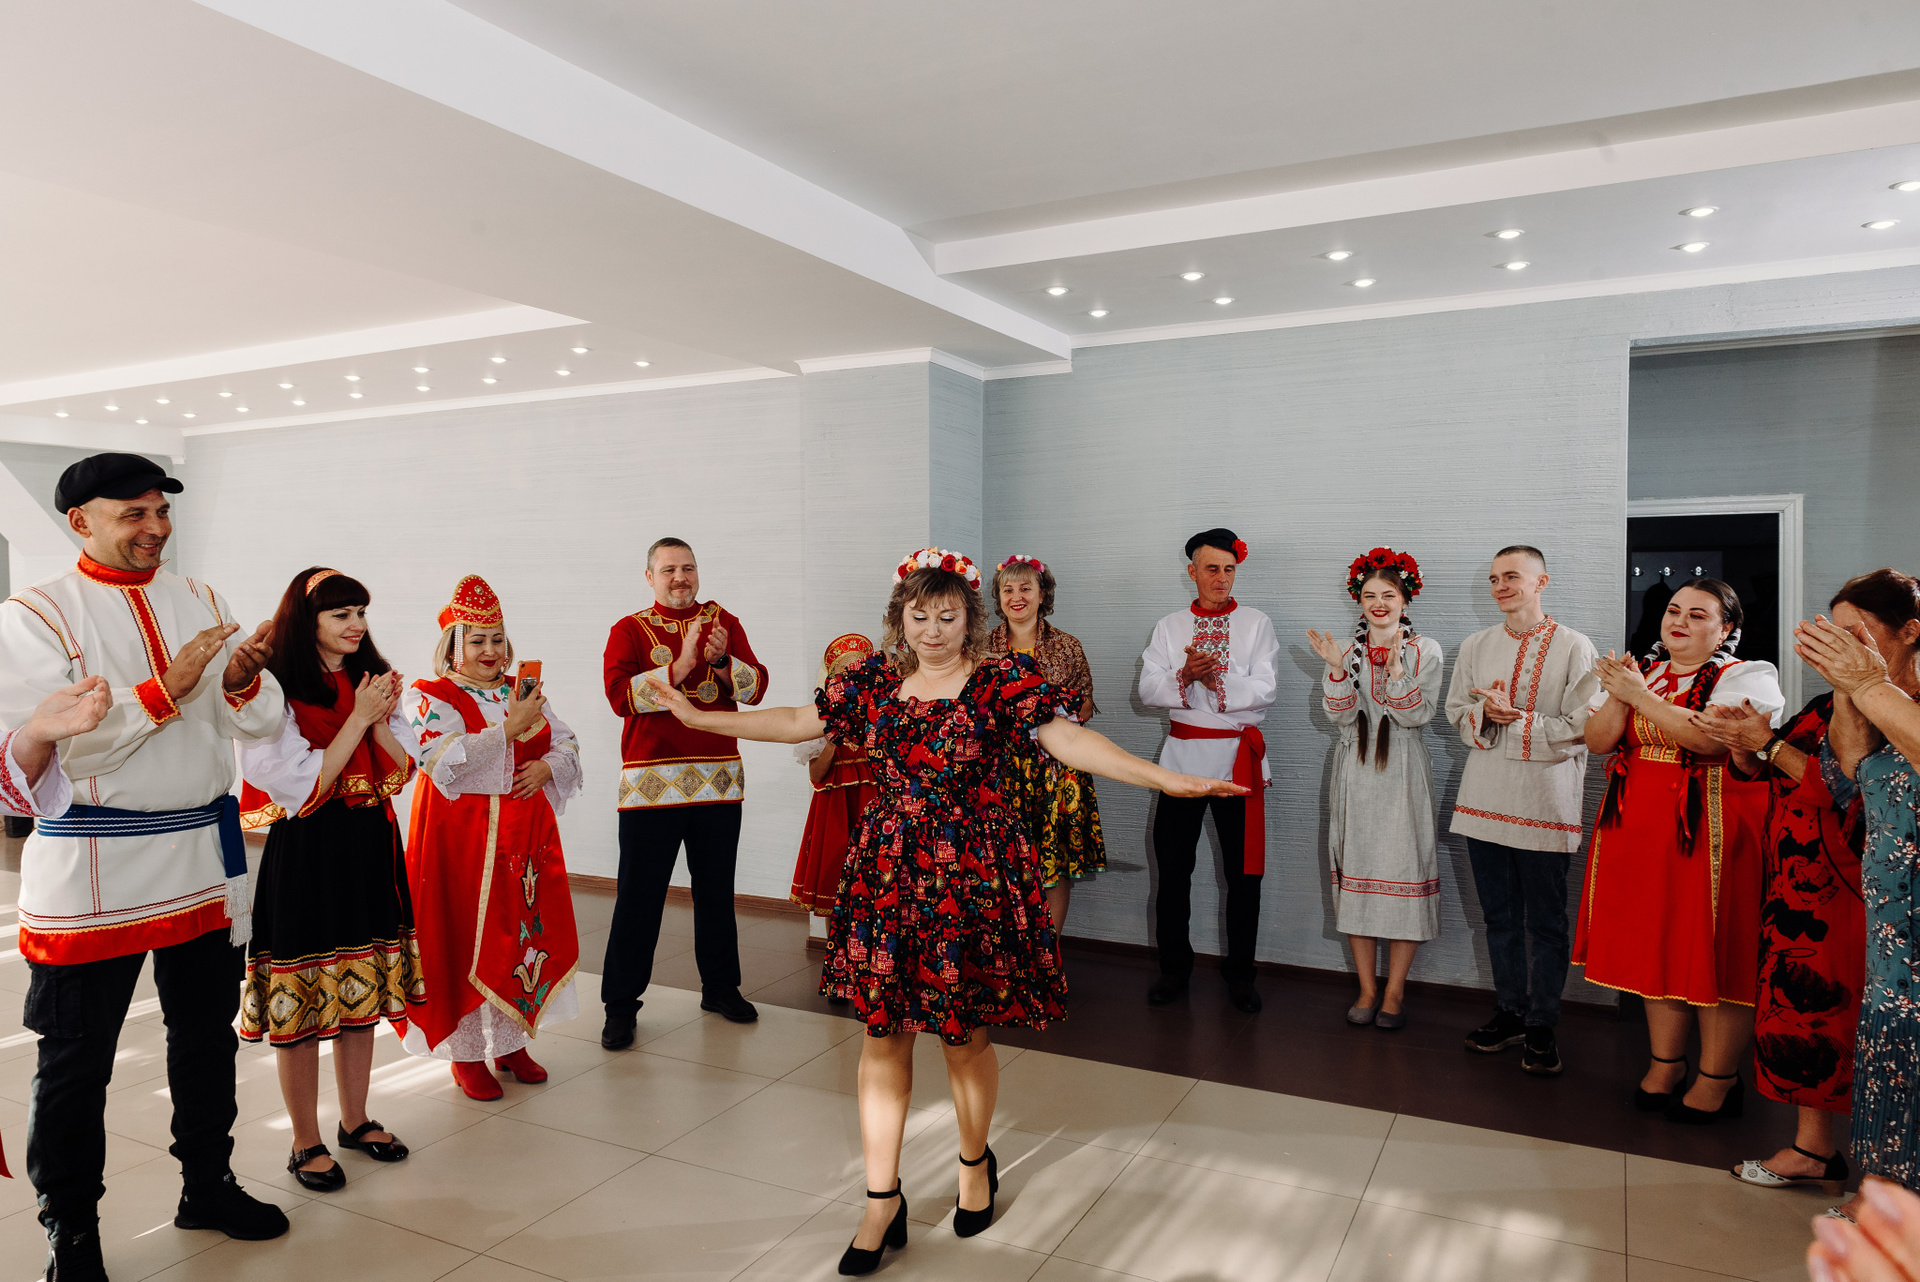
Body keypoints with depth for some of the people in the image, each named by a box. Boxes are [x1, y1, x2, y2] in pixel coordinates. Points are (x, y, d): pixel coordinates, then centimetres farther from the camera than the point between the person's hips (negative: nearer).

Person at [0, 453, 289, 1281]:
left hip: (205, 854, 5)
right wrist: (168, 687, -22)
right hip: (90, 871, -4)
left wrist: (244, 681, -16)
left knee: (206, 1034, 16)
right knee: (77, 1058, 7)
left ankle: (207, 1183, 34)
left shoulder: (201, 602, 8)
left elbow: (262, 725, 5)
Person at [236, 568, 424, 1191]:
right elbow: (305, 789, -16)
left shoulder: (372, 681, 8)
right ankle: (307, 1143, 19)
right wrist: (358, 718, -16)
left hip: (372, 850, 6)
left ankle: (355, 1121, 30)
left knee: (362, 993, 15)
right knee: (303, 1004, 4)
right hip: (306, 858, -6)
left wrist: (380, 719, -11)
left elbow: (400, 772, 6)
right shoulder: (276, 693, -11)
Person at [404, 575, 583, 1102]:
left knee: (526, 931, 10)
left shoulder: (522, 692, 11)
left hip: (526, 836, 5)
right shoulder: (432, 698, -4)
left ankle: (512, 1042, 26)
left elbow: (567, 745, 13)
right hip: (463, 839, -5)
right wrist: (510, 727, -23)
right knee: (468, 940, 1)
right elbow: (444, 761, -20)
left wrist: (547, 766, -9)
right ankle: (467, 1053, 17)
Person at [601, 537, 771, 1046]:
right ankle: (621, 1005, 14)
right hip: (650, 780, -3)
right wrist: (682, 664, -21)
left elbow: (756, 687, 0)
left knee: (716, 889, 14)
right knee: (639, 895, 2)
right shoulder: (629, 630, 2)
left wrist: (722, 660, -18)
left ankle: (720, 986, 29)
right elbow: (620, 695, -14)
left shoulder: (724, 622, 9)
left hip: (719, 778, 3)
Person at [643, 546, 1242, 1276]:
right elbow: (800, 723, 12)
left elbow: (1068, 739, -18)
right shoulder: (876, 679, 4)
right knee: (883, 1034, 7)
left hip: (971, 873, -3)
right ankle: (882, 1201, 22)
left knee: (965, 1038, 9)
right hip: (888, 871, 3)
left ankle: (975, 1165, 38)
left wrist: (1166, 780, -30)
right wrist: (700, 718, 13)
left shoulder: (1003, 679, -8)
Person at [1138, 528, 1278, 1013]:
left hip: (1238, 757, -1)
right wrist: (1185, 676, -19)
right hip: (1182, 754, 2)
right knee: (1173, 868, 5)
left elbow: (1264, 690, -7)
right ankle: (1174, 969, 19)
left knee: (1242, 872, 5)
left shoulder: (1256, 624, 5)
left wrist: (1215, 678, -19)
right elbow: (1148, 689, -1)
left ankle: (1240, 973, 19)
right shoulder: (1169, 627, 11)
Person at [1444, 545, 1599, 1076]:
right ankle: (1510, 1012, 26)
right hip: (1484, 798, 4)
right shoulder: (1475, 647, 11)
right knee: (1499, 915, 13)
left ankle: (1542, 1026, 17)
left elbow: (1579, 728, -10)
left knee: (1546, 921, 4)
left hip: (1545, 802, -4)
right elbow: (1456, 711, 11)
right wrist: (1485, 713, -9)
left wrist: (1514, 719, -15)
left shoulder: (1574, 648, -5)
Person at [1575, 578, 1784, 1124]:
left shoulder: (1748, 677, -3)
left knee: (1713, 952, 0)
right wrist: (1618, 696, -11)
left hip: (1712, 831, -5)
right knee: (1655, 944, 10)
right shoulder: (1641, 672, 13)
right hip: (1639, 830, 5)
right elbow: (1598, 741, 5)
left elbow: (1713, 739, -21)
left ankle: (1717, 1080, 14)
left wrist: (1640, 694, -19)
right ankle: (1665, 1064, 23)